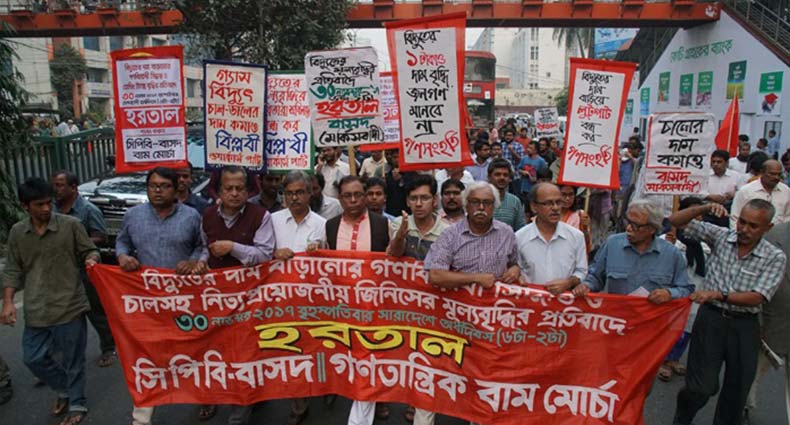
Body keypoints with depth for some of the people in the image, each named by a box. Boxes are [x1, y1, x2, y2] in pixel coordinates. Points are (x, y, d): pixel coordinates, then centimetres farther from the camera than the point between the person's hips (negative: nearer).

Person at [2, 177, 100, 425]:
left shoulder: (70, 225, -8)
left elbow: (89, 251, 1)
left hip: (69, 308, -4)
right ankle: (64, 390, 40)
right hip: (35, 312, 4)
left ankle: (77, 404, 27)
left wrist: (91, 259, -23)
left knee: (72, 361, 7)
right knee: (33, 358, 15)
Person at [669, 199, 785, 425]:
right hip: (711, 318, -1)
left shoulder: (775, 258, -4)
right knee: (702, 386, -2)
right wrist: (705, 208, -17)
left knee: (737, 388, 14)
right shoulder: (720, 236, -2)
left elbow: (757, 297, -13)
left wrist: (717, 294, -24)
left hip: (744, 325, 1)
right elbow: (676, 221, -3)